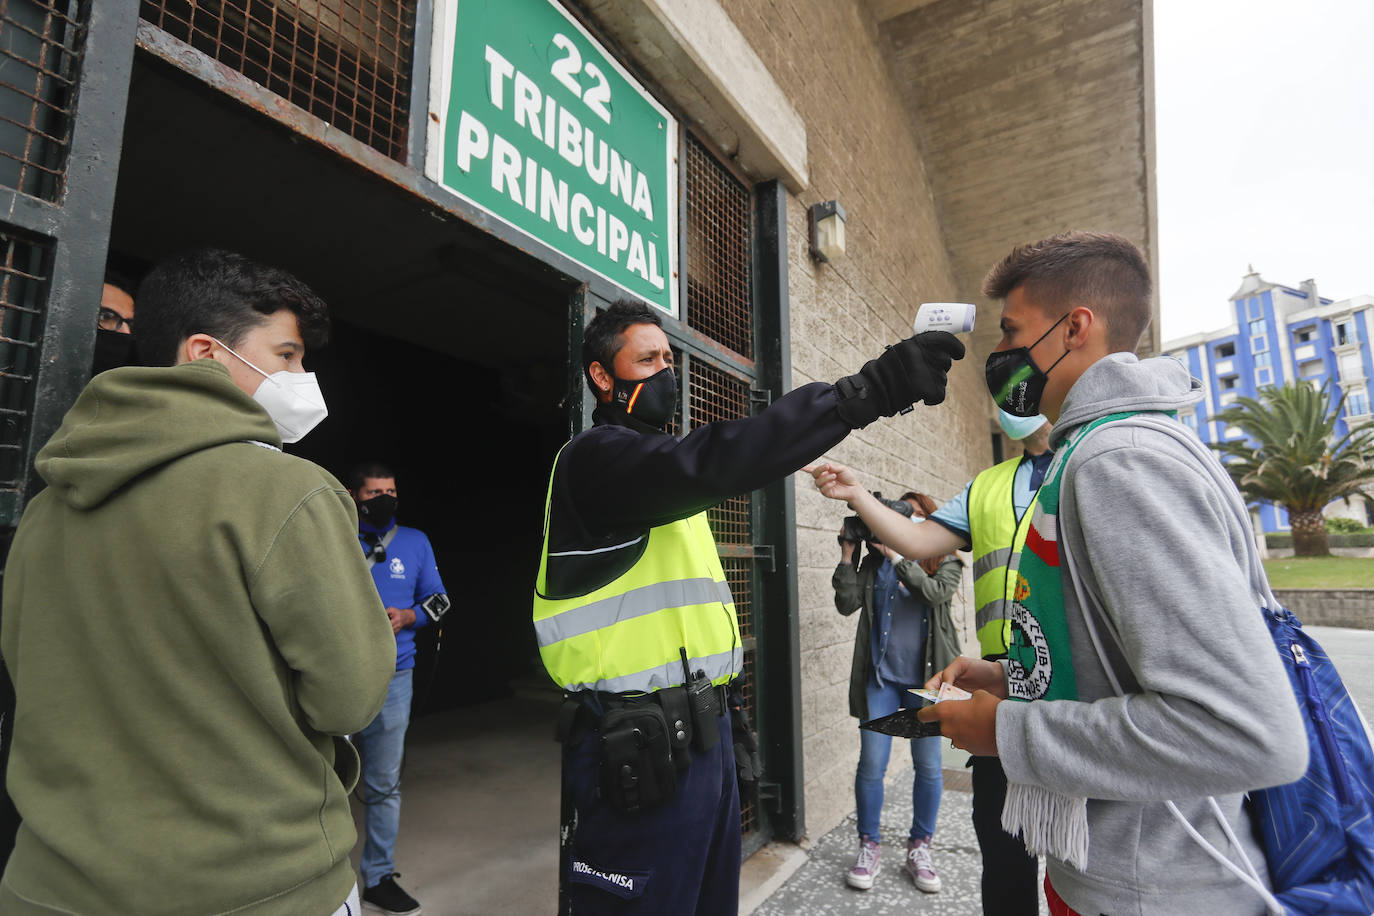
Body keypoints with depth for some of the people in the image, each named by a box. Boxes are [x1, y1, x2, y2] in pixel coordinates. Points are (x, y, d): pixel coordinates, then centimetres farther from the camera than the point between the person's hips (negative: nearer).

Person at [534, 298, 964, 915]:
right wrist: (868, 389, -32)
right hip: (636, 747, -9)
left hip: (699, 728, 9)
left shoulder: (657, 469, 22)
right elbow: (712, 463, -31)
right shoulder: (595, 456, -11)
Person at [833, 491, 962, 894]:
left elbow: (936, 592, -18)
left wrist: (897, 555, -22)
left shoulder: (945, 563, 4)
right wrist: (848, 555, -12)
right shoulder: (875, 561, 5)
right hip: (880, 676, 0)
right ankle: (869, 846, 21)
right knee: (871, 765, 3)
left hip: (925, 678, 0)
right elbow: (847, 604, -5)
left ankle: (919, 847, 28)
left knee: (928, 766, 9)